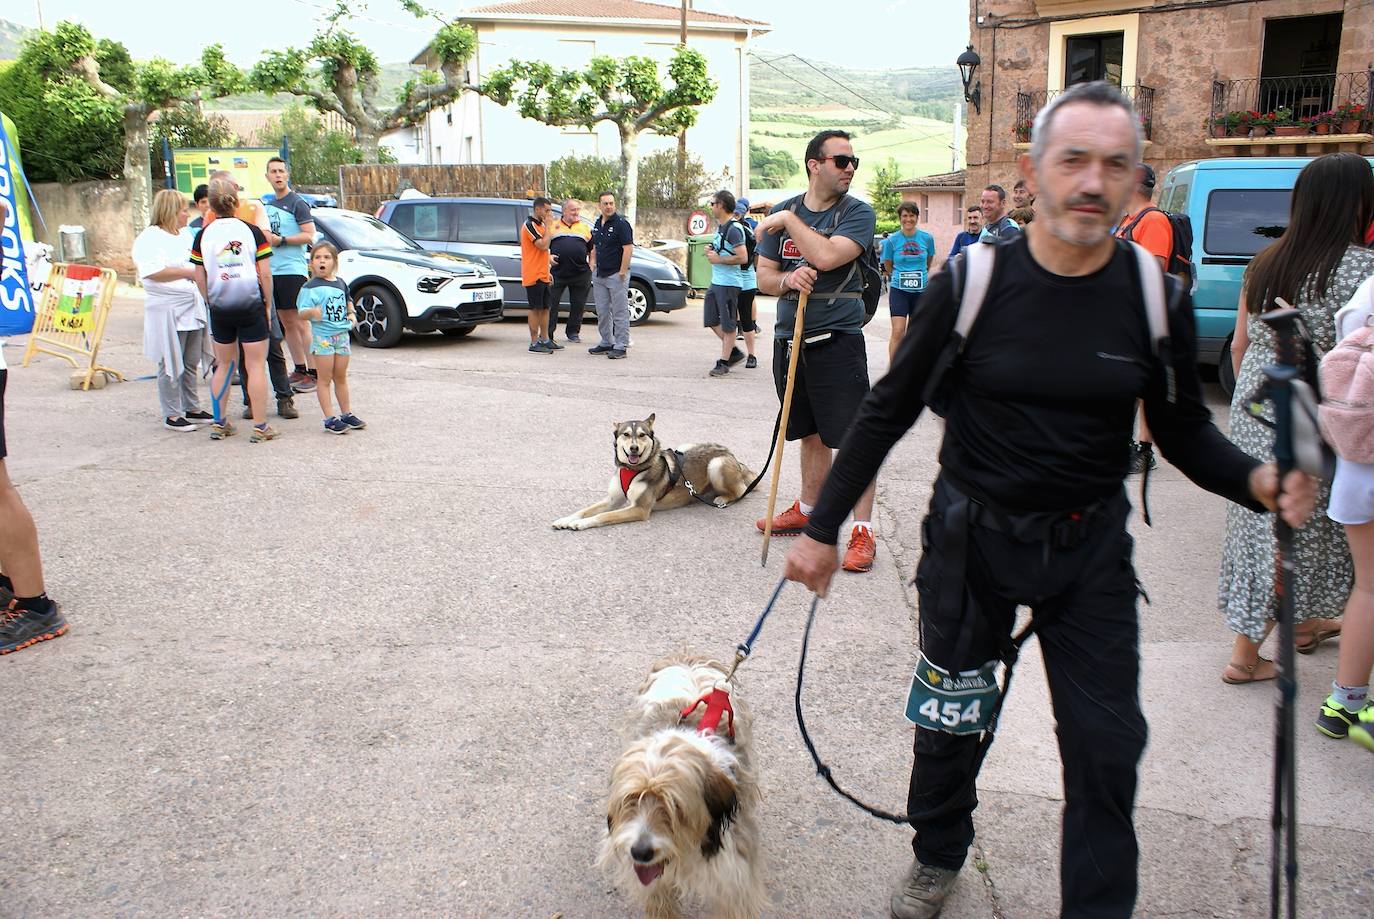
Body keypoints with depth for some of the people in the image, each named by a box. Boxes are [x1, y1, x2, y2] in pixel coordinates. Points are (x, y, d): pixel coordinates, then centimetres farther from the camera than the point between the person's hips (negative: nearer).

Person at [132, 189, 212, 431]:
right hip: (167, 310, -8)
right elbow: (153, 272, -22)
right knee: (171, 366, -1)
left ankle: (191, 408, 23)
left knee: (191, 363, 13)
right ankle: (172, 415, 7)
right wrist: (188, 273, -19)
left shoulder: (185, 236, 16)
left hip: (192, 307, 8)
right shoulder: (149, 239, -10)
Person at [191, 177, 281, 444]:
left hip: (220, 308, 3)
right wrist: (267, 304, 3)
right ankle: (260, 427, 0)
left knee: (223, 365, 15)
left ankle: (219, 424, 19)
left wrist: (211, 302, 14)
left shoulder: (204, 235, 0)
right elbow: (265, 274, -6)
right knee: (256, 366, 1)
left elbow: (200, 278, 1)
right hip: (251, 305, -2)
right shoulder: (252, 231, -5)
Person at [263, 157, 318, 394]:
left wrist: (280, 240, -18)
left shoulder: (297, 203, -4)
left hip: (293, 270, -8)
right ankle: (299, 370, 16)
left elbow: (309, 235, -13)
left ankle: (314, 373, -6)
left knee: (299, 323, -9)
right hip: (272, 271, 8)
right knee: (286, 323, 9)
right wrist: (264, 237, 9)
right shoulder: (267, 205, 18)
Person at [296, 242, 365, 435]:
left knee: (341, 377, 16)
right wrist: (312, 312, -38)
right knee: (325, 379, -1)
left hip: (342, 334, 6)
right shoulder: (310, 287, -10)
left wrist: (351, 313, 11)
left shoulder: (340, 283, 10)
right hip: (322, 336, -6)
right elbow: (302, 313, -18)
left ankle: (346, 413, 25)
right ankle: (330, 419, 1)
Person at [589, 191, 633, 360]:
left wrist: (622, 272, -19)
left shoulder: (621, 224, -11)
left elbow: (628, 249, -16)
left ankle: (620, 346, -1)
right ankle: (606, 343, 23)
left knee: (620, 312, -4)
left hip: (616, 275, -8)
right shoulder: (597, 224, 13)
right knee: (602, 311, 12)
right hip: (599, 275, 8)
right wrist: (593, 263, 13)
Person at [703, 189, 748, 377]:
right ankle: (734, 351, 24)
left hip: (729, 283, -10)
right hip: (716, 282, 10)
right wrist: (711, 251, 7)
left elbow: (742, 258, -23)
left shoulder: (733, 229, -16)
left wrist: (718, 259, -16)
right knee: (711, 320, 14)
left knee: (728, 325, 0)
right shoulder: (719, 226, 14)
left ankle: (723, 362, 7)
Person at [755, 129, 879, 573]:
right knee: (811, 433, 17)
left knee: (853, 437, -8)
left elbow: (827, 256, -21)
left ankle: (862, 530, -2)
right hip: (790, 339, 5)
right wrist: (786, 279, -13)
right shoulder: (782, 211, 10)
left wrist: (789, 220, -10)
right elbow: (763, 275, 9)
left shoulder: (857, 212, -4)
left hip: (838, 341, -4)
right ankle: (808, 509, 33)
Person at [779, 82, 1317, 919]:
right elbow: (889, 411, -4)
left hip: (1091, 545, 1)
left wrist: (1258, 480, -18)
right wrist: (823, 528, -3)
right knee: (950, 722, 15)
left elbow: (1186, 433, 4)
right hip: (973, 536, -1)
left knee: (1107, 746, 4)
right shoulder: (972, 282, -12)